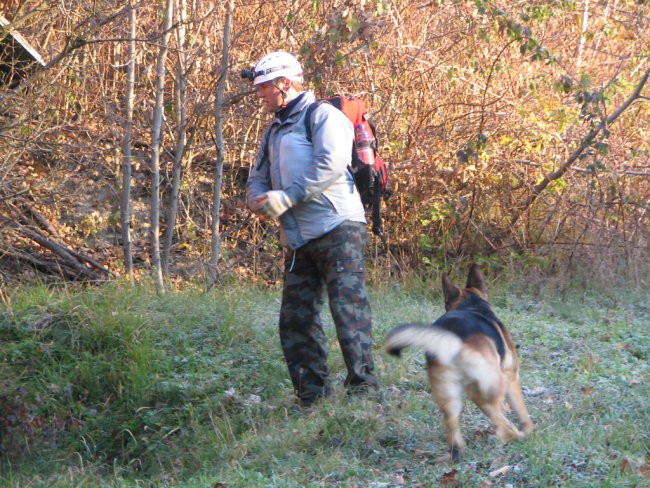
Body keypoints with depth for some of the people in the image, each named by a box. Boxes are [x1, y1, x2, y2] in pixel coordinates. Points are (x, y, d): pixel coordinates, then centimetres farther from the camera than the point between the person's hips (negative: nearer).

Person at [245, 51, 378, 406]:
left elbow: (331, 165, -18)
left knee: (347, 306, -12)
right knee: (296, 318, 6)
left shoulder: (323, 116, -2)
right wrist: (259, 200, 1)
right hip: (299, 240, 9)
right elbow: (257, 179, 25)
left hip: (337, 230, -9)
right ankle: (312, 395, 12)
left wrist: (286, 197, -18)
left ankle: (363, 385, -11)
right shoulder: (275, 131, 25)